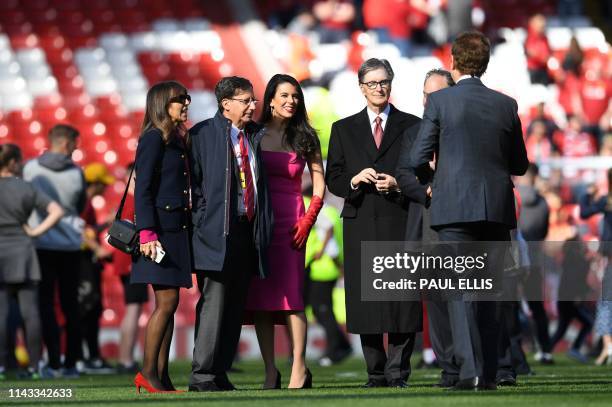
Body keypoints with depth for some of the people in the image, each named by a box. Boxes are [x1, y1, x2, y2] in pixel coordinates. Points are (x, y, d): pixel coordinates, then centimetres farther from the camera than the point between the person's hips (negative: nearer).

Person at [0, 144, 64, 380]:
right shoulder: (26, 189, 0)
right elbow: (57, 212, -5)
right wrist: (36, 232, -1)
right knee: (30, 311, 3)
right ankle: (34, 366, 3)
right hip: (23, 255, 1)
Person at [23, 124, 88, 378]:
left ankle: (54, 364, -6)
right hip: (70, 245, 1)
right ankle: (71, 364, 11)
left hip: (42, 243, -1)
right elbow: (81, 207, 6)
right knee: (70, 306, 11)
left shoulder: (31, 168, -5)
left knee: (46, 305, 2)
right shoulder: (76, 173, -5)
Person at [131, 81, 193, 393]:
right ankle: (148, 372, -6)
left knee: (167, 305, 6)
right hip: (160, 229, -9)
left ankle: (161, 376, 6)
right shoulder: (153, 138, -8)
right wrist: (147, 233, -20)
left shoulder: (176, 140, 18)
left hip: (176, 228, 9)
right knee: (167, 301, -11)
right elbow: (143, 189, -13)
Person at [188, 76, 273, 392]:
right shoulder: (203, 134, -3)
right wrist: (203, 223, -10)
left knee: (235, 306, 7)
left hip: (248, 232, 7)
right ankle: (202, 375, -9)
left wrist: (264, 228, 12)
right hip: (217, 232, -6)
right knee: (214, 303, -10)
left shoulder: (255, 136, 16)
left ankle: (220, 372, 12)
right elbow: (195, 182, -5)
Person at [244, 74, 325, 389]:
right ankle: (269, 369, 1)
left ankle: (299, 368, -8)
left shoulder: (305, 137, 8)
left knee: (291, 291, -9)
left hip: (290, 218, -1)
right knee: (260, 294, -1)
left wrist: (309, 218, -5)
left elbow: (319, 183, 7)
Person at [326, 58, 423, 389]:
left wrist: (398, 184, -10)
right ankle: (375, 373, 5)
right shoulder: (344, 129, 14)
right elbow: (333, 179, 11)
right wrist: (354, 181, -8)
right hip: (361, 223, 2)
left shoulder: (411, 126, 10)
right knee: (365, 298, 0)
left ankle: (397, 371, -4)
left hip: (400, 221, -1)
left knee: (402, 297, -6)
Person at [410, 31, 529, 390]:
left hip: (455, 208, -3)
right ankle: (489, 372, 10)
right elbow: (520, 165, 12)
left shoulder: (440, 101, -4)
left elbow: (418, 158, -5)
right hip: (497, 209, 3)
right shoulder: (506, 105, 6)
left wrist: (429, 180, 16)